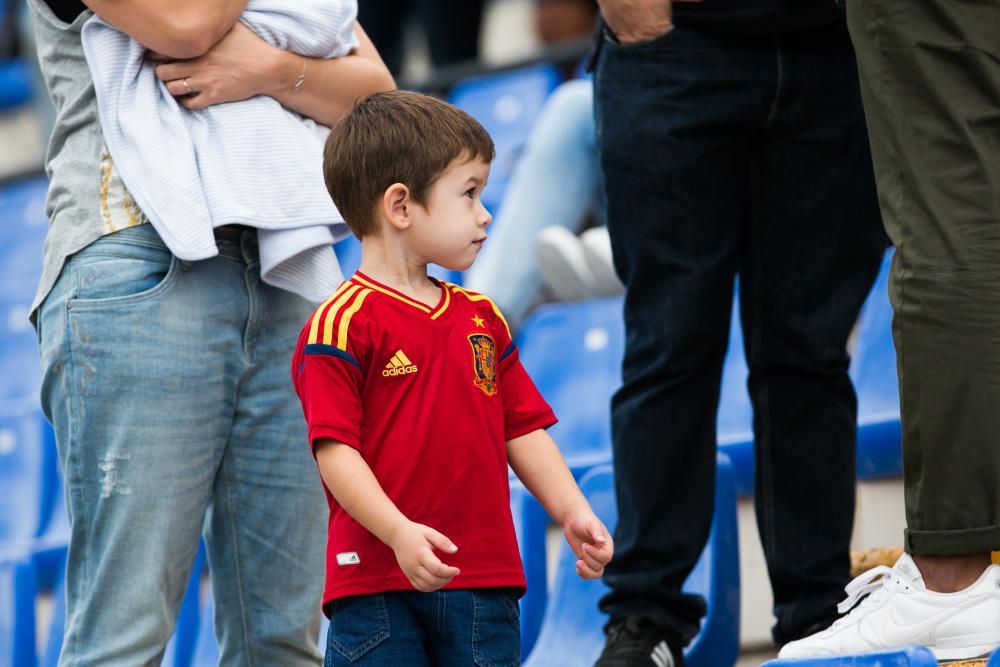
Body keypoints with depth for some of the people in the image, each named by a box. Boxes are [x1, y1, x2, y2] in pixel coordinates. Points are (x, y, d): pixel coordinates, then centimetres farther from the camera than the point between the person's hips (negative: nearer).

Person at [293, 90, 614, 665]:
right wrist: (399, 533, -24)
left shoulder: (482, 319, 15)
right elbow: (334, 447, -13)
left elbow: (523, 429, 18)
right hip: (376, 582, -6)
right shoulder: (343, 324, -7)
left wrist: (572, 512, 6)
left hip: (485, 579, 6)